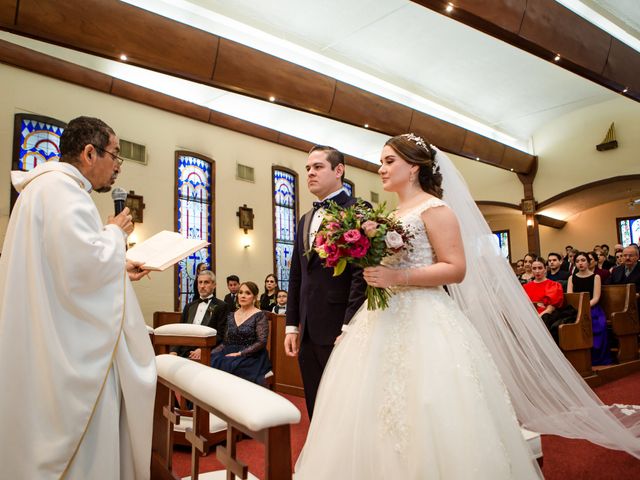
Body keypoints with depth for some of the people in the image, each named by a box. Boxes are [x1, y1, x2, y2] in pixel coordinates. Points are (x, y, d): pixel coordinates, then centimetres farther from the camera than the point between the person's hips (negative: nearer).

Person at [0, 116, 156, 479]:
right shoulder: (61, 187, -16)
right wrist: (116, 234, -10)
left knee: (69, 441, 20)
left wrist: (119, 271, 20)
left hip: (61, 350, 11)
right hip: (68, 355, -11)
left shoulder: (53, 188, 19)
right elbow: (84, 266, -29)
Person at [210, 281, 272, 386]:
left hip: (251, 358, -5)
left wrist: (240, 353, -17)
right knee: (211, 362, -23)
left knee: (226, 366, -31)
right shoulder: (231, 315, 15)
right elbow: (226, 342, 14)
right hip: (231, 354, 5)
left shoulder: (259, 316, -3)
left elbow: (261, 342, -11)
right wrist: (211, 352, -4)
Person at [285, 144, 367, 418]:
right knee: (316, 412, 15)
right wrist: (292, 326, 13)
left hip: (339, 329, -7)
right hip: (308, 333, 7)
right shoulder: (305, 220, 18)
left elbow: (362, 272, -14)